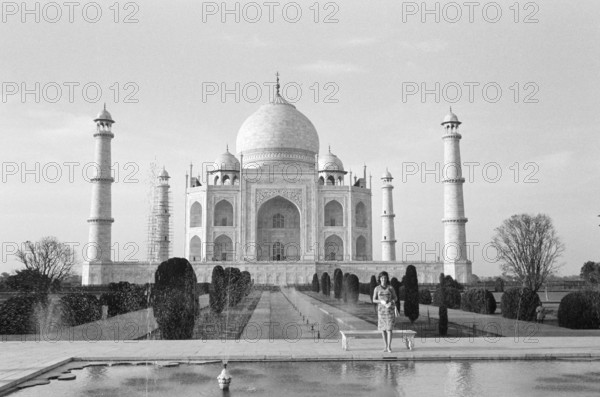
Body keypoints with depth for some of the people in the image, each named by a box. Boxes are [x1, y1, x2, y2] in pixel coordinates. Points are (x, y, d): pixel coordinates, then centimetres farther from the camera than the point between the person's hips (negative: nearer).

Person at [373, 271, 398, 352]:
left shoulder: (390, 287, 0)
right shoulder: (377, 288, 2)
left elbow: (395, 298, 6)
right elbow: (374, 300, 1)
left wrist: (391, 302, -16)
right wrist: (381, 301, -18)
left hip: (390, 309, -1)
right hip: (381, 309, 1)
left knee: (389, 328, -11)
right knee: (383, 328, 2)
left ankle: (389, 347, -6)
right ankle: (386, 347, 13)